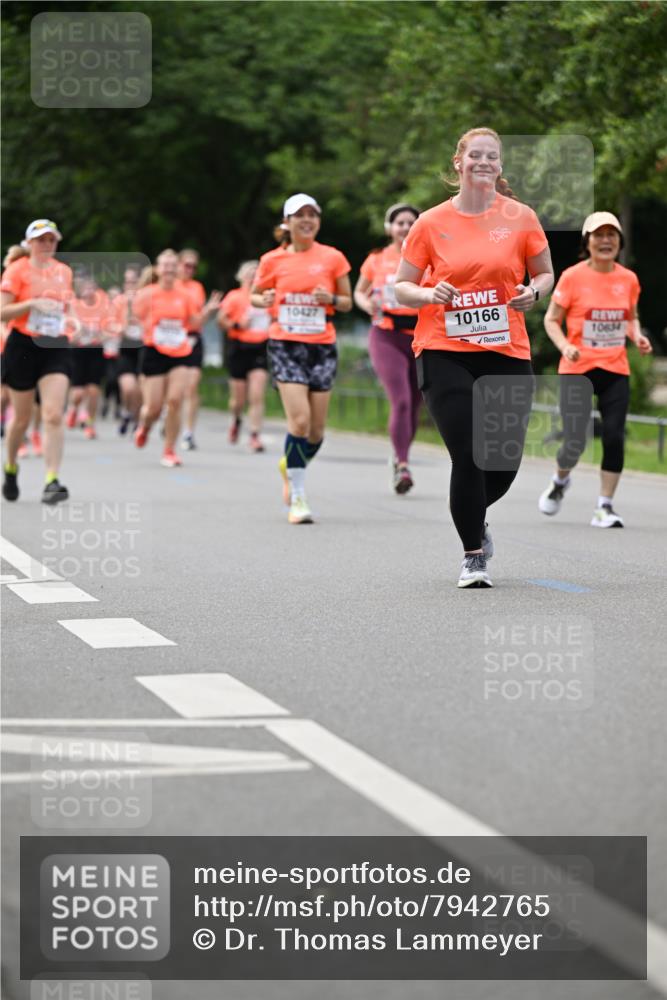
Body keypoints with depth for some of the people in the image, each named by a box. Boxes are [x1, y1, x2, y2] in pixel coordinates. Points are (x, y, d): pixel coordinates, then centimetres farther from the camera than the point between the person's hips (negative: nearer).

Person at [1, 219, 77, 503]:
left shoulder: (64, 271, 10)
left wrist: (71, 319, 5)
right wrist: (32, 303, -22)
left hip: (56, 347, 3)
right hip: (23, 346, -3)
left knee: (54, 416, -13)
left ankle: (52, 481, -16)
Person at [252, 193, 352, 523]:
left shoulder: (333, 258, 3)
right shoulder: (273, 260, 2)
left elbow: (347, 302, 10)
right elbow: (255, 295, 14)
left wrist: (331, 299, -12)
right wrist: (265, 302, -9)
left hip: (322, 346, 2)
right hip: (285, 344, -2)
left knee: (316, 428, 4)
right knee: (299, 419, -16)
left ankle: (291, 466, 36)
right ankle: (297, 499, -8)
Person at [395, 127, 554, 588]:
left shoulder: (521, 217, 3)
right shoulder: (431, 223, 1)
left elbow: (545, 274, 14)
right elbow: (402, 287, 7)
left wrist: (533, 292, -7)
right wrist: (429, 294, -14)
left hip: (507, 354, 2)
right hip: (445, 354, -2)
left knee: (506, 461, 3)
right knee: (469, 455, -11)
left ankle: (474, 517, 37)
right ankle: (473, 555, 7)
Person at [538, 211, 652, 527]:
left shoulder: (628, 279, 6)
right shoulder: (572, 277, -5)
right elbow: (551, 319, 1)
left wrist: (637, 336, 0)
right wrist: (564, 346, -17)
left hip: (616, 370, 3)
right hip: (577, 370, -3)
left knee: (614, 437, -7)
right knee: (575, 441, -9)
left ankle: (605, 507, 5)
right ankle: (560, 481, 25)